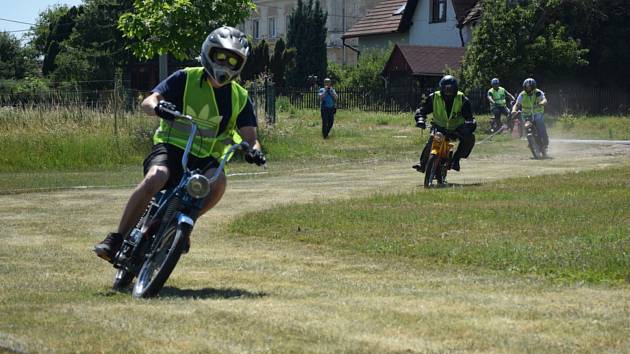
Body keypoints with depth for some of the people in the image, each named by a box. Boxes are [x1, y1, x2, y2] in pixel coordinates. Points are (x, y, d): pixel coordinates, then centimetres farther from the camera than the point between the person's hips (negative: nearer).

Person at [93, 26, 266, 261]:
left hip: (205, 159, 3)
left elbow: (249, 136, 6)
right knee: (155, 178, -34)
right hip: (171, 147, -3)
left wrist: (253, 150, -19)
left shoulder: (240, 98, 11)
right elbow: (147, 103, -7)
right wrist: (157, 106, -32)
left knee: (218, 182, -32)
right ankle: (116, 239, -25)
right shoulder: (186, 79, 2)